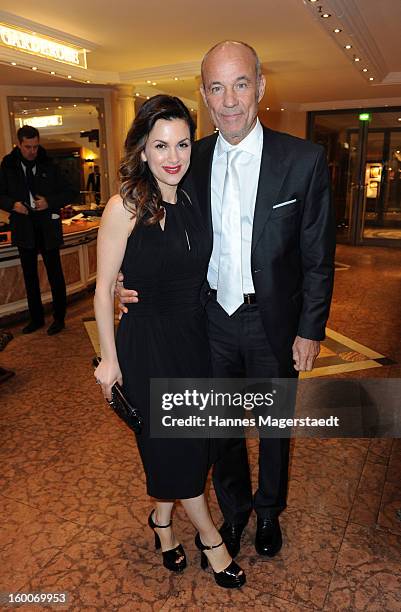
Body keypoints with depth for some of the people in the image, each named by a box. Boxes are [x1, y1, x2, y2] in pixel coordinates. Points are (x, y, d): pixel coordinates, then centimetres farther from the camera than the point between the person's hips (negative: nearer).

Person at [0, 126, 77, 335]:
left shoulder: (49, 166, -2)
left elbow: (70, 193, 1)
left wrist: (49, 202, -14)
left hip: (47, 228, -2)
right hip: (23, 229, 3)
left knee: (55, 274, 4)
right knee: (30, 276, 11)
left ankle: (59, 318, 18)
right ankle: (36, 318, 25)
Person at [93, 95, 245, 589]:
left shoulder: (193, 201, 1)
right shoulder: (125, 207, -16)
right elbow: (104, 288, -11)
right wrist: (109, 358, -7)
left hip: (194, 334, 5)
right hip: (147, 342, -5)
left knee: (177, 439, 17)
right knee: (172, 441, 8)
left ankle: (162, 517, 43)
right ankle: (209, 537, 32)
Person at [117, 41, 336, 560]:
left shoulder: (303, 160, -11)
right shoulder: (192, 160, -1)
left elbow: (318, 258, -7)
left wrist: (310, 330, -8)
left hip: (273, 322, -2)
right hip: (212, 320, 3)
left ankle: (268, 511, 47)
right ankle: (234, 510, 47)